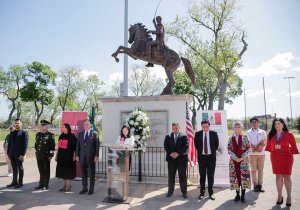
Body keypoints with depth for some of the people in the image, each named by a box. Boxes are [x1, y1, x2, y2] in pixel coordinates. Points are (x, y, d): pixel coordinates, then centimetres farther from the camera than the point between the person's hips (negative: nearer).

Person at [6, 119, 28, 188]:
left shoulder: (24, 132, -5)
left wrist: (23, 154, -17)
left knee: (20, 168, 3)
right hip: (12, 154, 6)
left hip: (19, 154, -6)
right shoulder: (12, 133, 15)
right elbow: (9, 143, 16)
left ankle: (20, 183, 13)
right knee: (14, 169, 13)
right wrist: (8, 153, 8)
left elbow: (25, 144, -11)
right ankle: (14, 182, 23)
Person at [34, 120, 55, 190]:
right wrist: (36, 153, 16)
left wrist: (51, 155, -13)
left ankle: (46, 185, 14)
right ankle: (41, 184, 23)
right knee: (41, 170, 13)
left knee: (46, 170, 5)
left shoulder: (50, 135, -7)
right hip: (39, 155, 5)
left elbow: (52, 146, -10)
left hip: (46, 156, -5)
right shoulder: (38, 134, 10)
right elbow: (36, 144, 18)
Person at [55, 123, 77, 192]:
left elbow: (75, 147, -9)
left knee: (68, 171, 0)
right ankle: (64, 185, 24)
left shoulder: (72, 136, -8)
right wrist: (56, 155, 14)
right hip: (61, 156, 7)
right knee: (62, 171, 12)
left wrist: (74, 156, -13)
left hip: (68, 156, -6)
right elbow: (58, 146, 15)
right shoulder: (61, 136, 10)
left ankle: (68, 186, 10)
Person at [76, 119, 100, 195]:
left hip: (91, 156, -4)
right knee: (83, 172, 10)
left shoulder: (94, 133, -2)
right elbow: (78, 145, 10)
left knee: (91, 173, 5)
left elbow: (97, 145, -5)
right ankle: (84, 188, 23)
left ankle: (91, 189, 15)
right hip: (82, 156, 4)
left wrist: (96, 155, -10)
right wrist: (77, 155, 4)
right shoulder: (80, 134, 10)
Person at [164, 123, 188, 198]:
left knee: (183, 176, 3)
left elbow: (186, 146, -6)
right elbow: (166, 146, 1)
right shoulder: (168, 137, 11)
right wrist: (171, 153, -15)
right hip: (171, 159, 2)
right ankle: (170, 191, 17)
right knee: (171, 176, 6)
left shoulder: (184, 137, 6)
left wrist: (178, 153, -15)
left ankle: (184, 192, 13)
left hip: (181, 159, -1)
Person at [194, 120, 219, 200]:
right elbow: (196, 145, 9)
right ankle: (202, 193, 18)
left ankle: (211, 193, 18)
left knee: (211, 176, 7)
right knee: (202, 176, 8)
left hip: (211, 157, 0)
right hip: (202, 157, 0)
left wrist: (212, 151, 6)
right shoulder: (198, 134, -2)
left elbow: (216, 145, 7)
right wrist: (200, 151, 5)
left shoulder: (214, 134, -2)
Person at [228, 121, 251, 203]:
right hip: (234, 160, 1)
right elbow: (229, 150, 1)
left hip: (244, 160, -1)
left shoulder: (245, 137, 2)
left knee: (244, 176, -3)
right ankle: (237, 195, 15)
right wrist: (235, 158, -10)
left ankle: (243, 196, 8)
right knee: (235, 177, 3)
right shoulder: (231, 138, 5)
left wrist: (242, 158, -12)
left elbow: (248, 149, -3)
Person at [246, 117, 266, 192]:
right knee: (254, 170, 2)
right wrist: (254, 148, -13)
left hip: (261, 153, 2)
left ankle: (260, 185, 11)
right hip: (252, 153, -1)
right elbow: (248, 143, -1)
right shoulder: (248, 132, 6)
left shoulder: (262, 132, 10)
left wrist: (259, 147, -13)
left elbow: (264, 142, 4)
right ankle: (255, 185, 8)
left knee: (260, 170, 4)